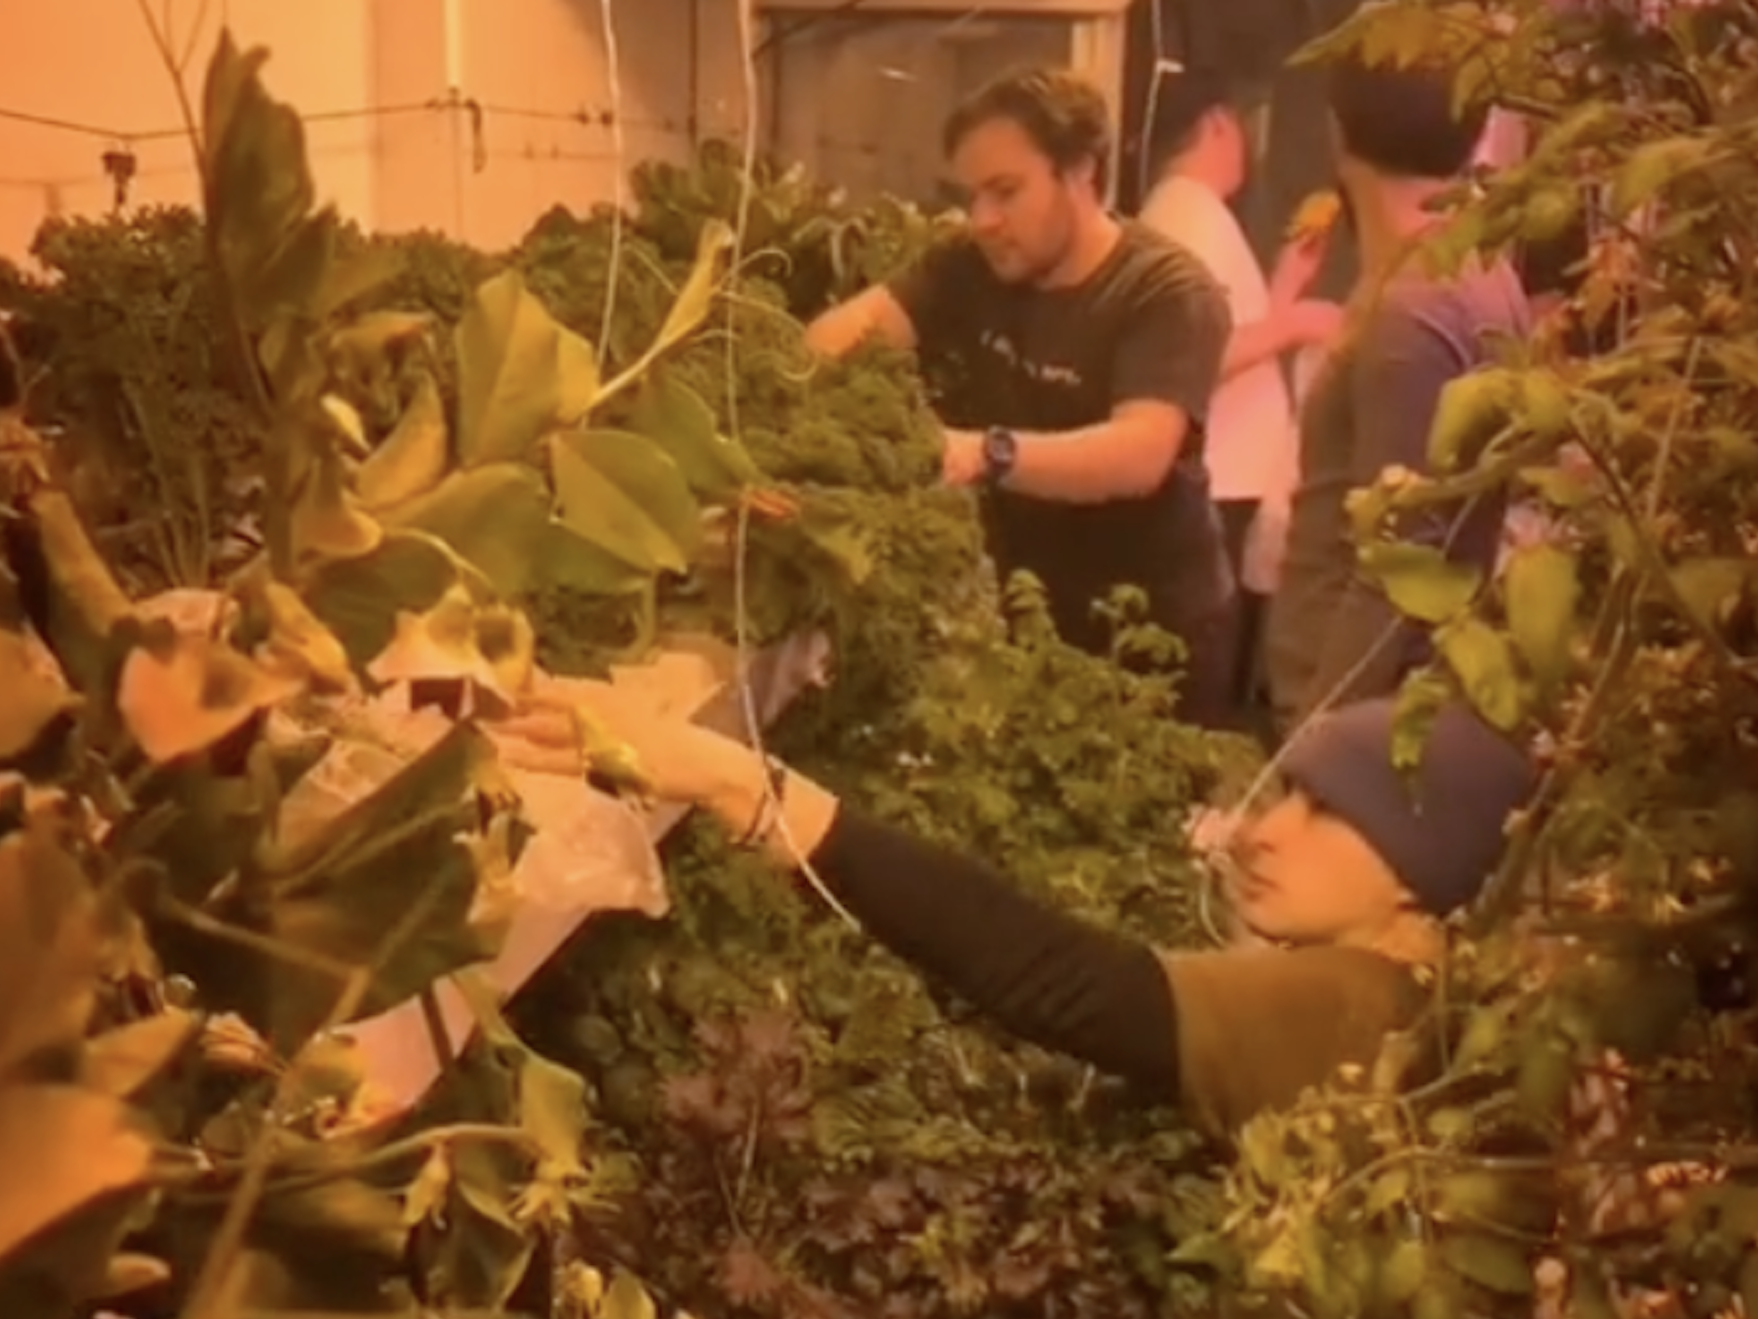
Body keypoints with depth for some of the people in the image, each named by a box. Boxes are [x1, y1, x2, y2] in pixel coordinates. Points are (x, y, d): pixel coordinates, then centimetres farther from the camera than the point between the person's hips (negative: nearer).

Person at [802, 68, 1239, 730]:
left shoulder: (1169, 291, -19)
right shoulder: (971, 267, 0)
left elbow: (1138, 455, -33)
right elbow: (859, 320, -15)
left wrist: (988, 453, -48)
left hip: (1152, 639, -5)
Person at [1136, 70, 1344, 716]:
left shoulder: (1184, 212, 19)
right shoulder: (1195, 213, -12)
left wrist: (1288, 282, 22)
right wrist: (1293, 325, -14)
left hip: (1228, 486, 10)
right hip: (1217, 495, -10)